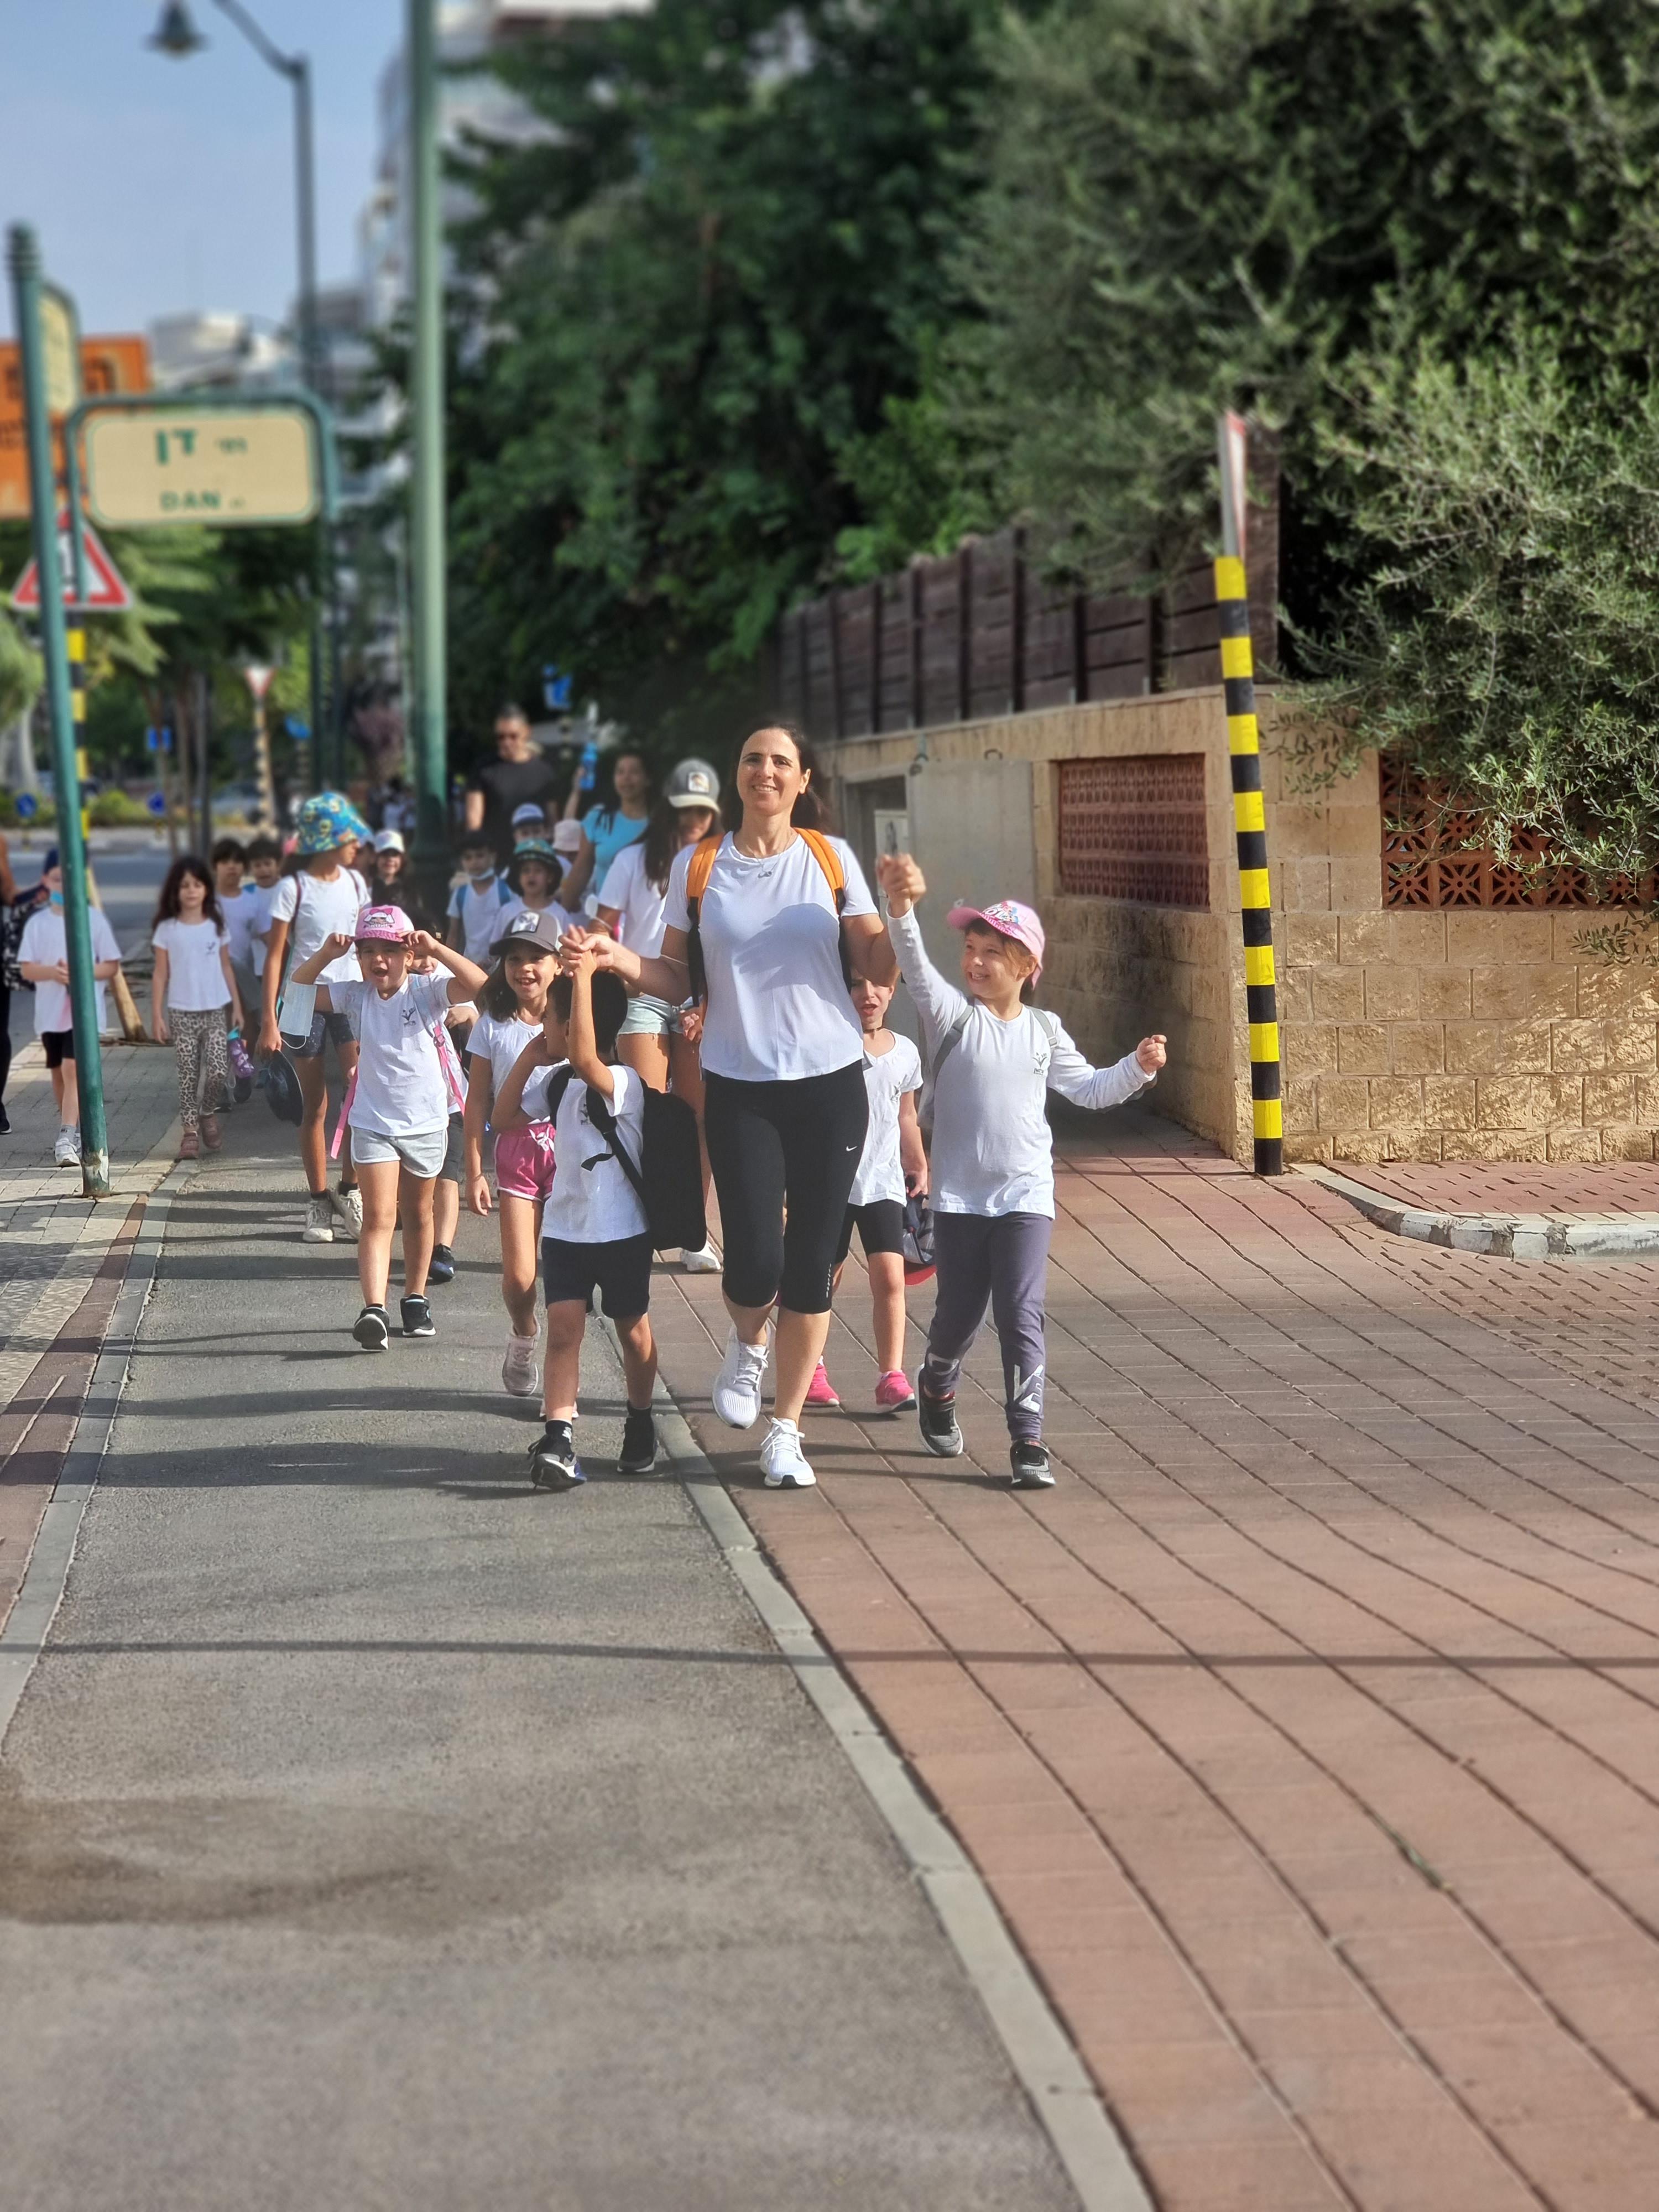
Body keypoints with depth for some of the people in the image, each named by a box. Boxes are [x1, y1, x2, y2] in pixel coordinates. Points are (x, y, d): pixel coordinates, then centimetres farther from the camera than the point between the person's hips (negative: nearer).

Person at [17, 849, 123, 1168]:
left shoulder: (93, 918, -1)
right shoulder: (38, 923, 4)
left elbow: (111, 965, 0)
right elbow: (26, 969, 0)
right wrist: (52, 972, -20)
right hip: (50, 1010, 4)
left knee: (72, 1070, -16)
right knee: (59, 1073, 14)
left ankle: (67, 1139, -21)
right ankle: (74, 1131, 31)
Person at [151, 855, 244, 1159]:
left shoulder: (217, 926, 5)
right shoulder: (167, 929, -1)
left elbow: (226, 968, 11)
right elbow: (161, 974, 1)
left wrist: (237, 1006, 9)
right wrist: (157, 1015, -3)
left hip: (215, 1011, 1)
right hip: (181, 1013, -1)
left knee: (218, 1072, -9)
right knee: (188, 1074, 0)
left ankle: (207, 1113, 16)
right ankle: (190, 1130, 8)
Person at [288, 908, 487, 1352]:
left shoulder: (427, 991, -9)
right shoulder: (355, 996, -3)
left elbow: (480, 986, -23)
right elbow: (298, 990, -2)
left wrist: (436, 949, -31)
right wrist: (325, 955, -18)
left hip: (427, 1122, 0)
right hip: (373, 1125, 0)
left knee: (418, 1215, 17)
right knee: (379, 1217, -11)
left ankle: (415, 1298, 33)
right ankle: (374, 1309, -21)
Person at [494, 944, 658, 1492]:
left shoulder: (623, 1083, -20)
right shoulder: (556, 1082, 5)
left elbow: (584, 1059, -41)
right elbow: (505, 1117, 12)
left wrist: (584, 980, -42)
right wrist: (529, 1057, 2)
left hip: (622, 1232, -5)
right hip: (565, 1229, 5)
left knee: (632, 1329, 14)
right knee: (564, 1328, -10)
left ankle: (640, 1425, 34)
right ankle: (557, 1437, -18)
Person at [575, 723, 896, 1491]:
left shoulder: (831, 858, 3)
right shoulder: (698, 867, 4)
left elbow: (878, 966, 1)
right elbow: (680, 980, 6)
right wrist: (623, 962, -12)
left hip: (830, 1081, 1)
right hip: (738, 1087, -1)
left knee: (812, 1263, 3)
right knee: (755, 1261, -11)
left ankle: (785, 1429, 17)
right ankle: (748, 1344, 26)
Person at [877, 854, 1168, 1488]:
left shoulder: (1044, 1031, 6)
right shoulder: (952, 1014, -5)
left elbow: (1086, 1088, 19)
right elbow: (917, 967, -24)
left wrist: (1137, 1069, 2)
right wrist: (902, 908, -43)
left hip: (1026, 1198, 1)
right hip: (959, 1197, -1)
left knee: (1021, 1317, -7)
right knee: (958, 1313, 11)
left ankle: (1027, 1439, -4)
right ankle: (936, 1390, 42)